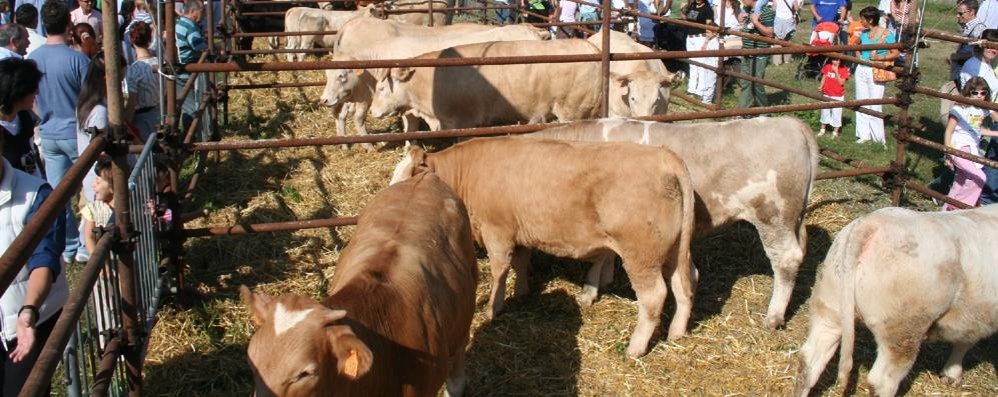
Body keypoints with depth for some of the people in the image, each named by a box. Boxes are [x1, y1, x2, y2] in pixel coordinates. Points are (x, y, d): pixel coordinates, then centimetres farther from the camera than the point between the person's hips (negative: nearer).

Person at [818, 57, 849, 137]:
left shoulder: (844, 69, -8)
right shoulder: (827, 67, 0)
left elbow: (841, 82, -15)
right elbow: (824, 78, 6)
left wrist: (836, 72, -21)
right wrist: (821, 87, -9)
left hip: (838, 96, -3)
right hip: (826, 94, 3)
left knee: (836, 114, 0)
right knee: (825, 112, 15)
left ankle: (835, 132, 10)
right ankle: (822, 130, 29)